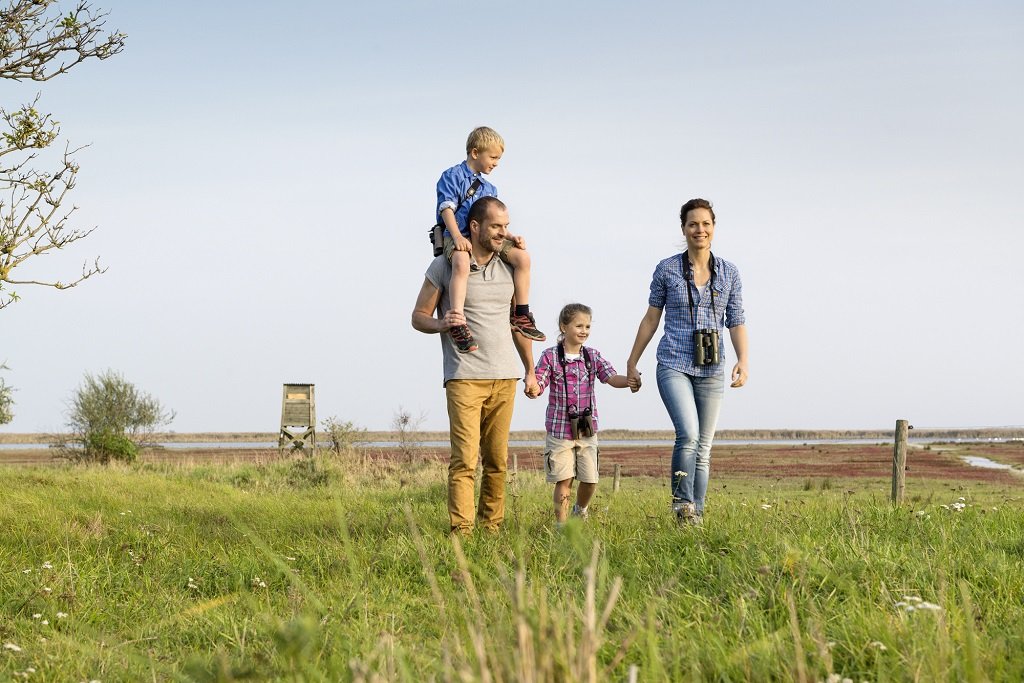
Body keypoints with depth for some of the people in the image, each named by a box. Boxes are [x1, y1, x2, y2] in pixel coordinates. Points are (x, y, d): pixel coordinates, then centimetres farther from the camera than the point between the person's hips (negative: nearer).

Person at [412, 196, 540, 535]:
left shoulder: (509, 267, 13)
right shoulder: (444, 266, 0)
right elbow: (419, 317, 4)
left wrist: (530, 370, 22)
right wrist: (442, 323, -18)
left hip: (505, 377, 4)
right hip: (464, 377, -4)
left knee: (497, 459, 4)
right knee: (465, 459, -12)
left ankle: (491, 526, 9)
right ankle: (461, 529, -15)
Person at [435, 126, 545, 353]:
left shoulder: (489, 188, 24)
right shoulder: (452, 177, 1)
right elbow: (447, 208, -11)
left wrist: (510, 237, 4)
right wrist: (457, 237, -25)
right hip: (457, 237, -7)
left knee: (522, 256, -10)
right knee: (462, 263, -39)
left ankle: (521, 315, -1)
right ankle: (457, 324, -46)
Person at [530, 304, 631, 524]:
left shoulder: (593, 356, 5)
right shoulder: (550, 356, -3)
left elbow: (612, 378, -6)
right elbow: (539, 384, -8)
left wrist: (629, 380, -28)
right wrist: (533, 389, -33)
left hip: (587, 430, 3)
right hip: (559, 430, -3)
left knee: (590, 479, 4)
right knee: (564, 480, -3)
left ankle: (580, 510, 34)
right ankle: (561, 524, 8)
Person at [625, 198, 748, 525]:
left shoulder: (729, 273, 6)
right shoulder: (667, 269, 2)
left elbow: (737, 322, 6)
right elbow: (651, 318, 9)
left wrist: (743, 360, -10)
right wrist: (632, 362, 11)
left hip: (711, 370, 3)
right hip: (674, 365, -3)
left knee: (704, 447, 5)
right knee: (688, 434, -21)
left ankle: (696, 514, 13)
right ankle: (682, 502, -7)